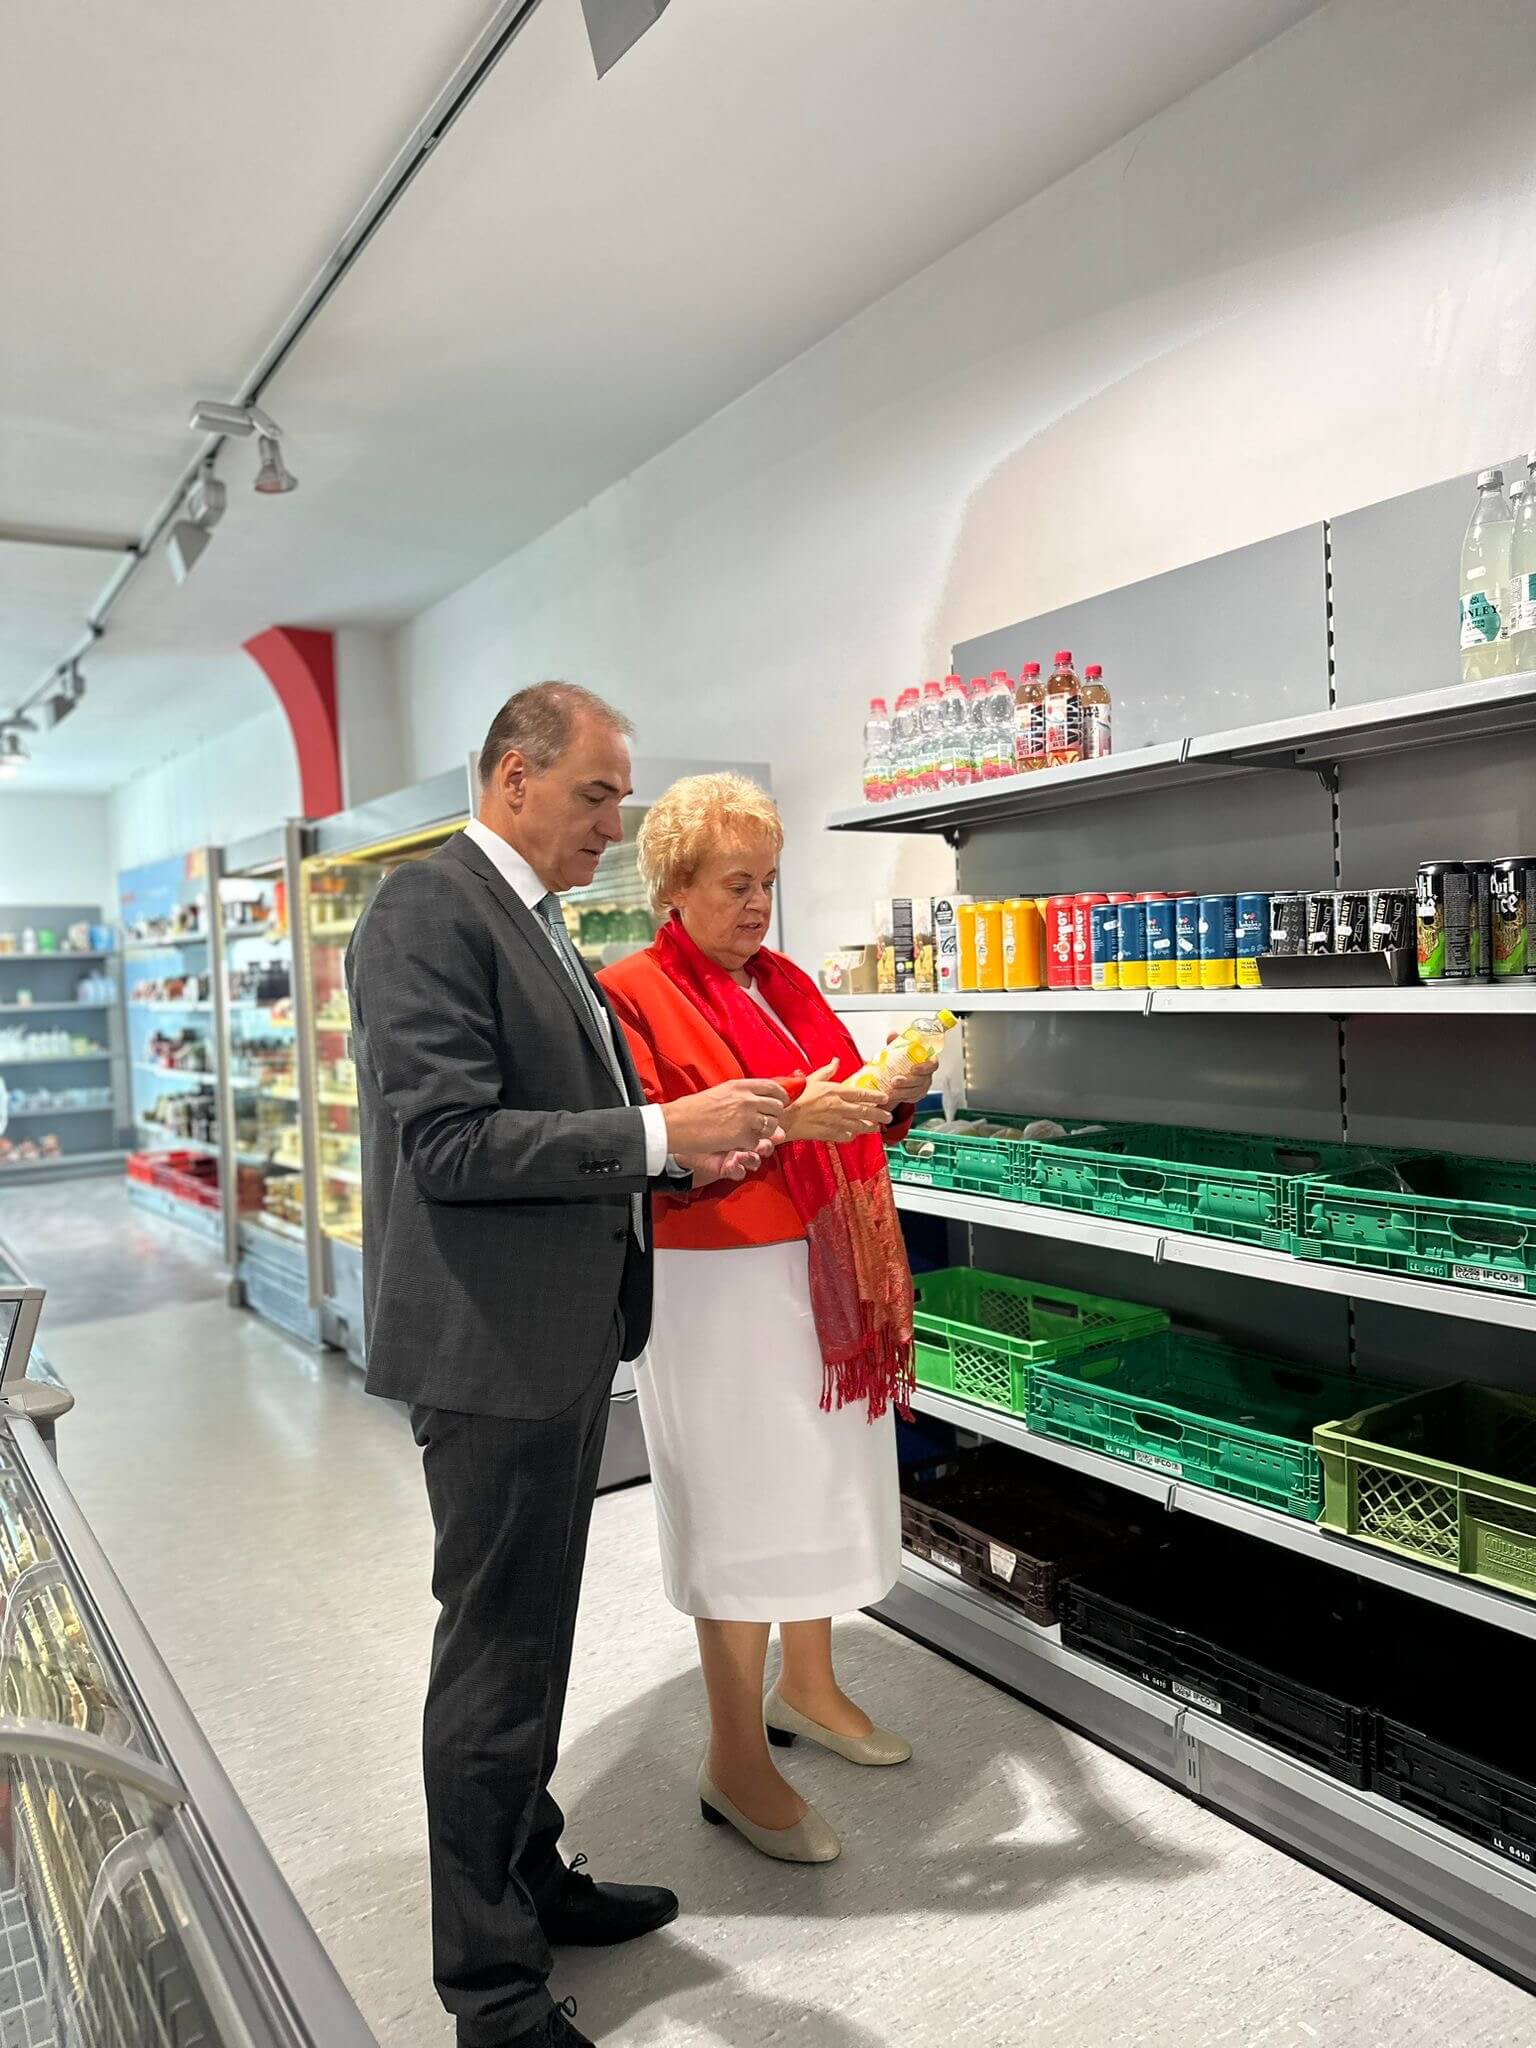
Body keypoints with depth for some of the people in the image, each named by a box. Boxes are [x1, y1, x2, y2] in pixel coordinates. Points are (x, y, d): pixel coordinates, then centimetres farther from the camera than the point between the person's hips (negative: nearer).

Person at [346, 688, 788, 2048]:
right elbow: (448, 1144, -24)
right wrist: (658, 1133, -23)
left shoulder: (534, 919, 14)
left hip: (562, 1332, 10)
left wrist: (685, 1155, 5)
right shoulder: (430, 911, -16)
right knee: (500, 1659, 4)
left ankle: (529, 1880, 41)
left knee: (533, 1637, 22)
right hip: (492, 1342, -10)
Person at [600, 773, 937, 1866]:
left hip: (825, 1272, 7)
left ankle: (807, 1685, 37)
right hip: (721, 1284, -7)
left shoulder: (786, 982, 13)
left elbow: (845, 1116, 18)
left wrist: (892, 1094, -3)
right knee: (740, 1506, 1)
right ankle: (736, 1759, 18)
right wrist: (785, 1119, -25)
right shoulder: (633, 992, -9)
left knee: (823, 1481, 16)